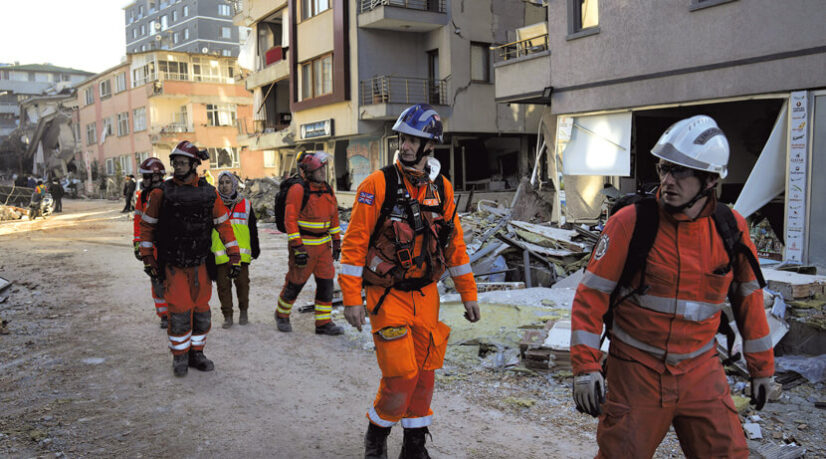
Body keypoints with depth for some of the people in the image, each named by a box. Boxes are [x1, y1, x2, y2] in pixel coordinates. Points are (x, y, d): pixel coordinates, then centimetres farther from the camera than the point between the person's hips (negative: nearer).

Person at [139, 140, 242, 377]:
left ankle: (196, 354, 25)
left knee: (201, 311, 8)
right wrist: (148, 259, 0)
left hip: (199, 264, 2)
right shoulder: (162, 193, -5)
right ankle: (180, 357, 14)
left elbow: (224, 225, 4)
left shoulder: (209, 193, -1)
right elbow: (147, 225, 3)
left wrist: (235, 257, 0)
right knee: (180, 312, -5)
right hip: (172, 265, -2)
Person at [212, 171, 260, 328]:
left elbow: (253, 228, 13)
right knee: (223, 284, 2)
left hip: (241, 253, 0)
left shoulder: (246, 204, 8)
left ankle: (243, 312, 23)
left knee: (242, 282, 6)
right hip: (220, 254, 0)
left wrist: (255, 248, 13)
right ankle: (227, 316, 11)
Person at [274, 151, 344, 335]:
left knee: (326, 282, 4)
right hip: (304, 245, -6)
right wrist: (297, 247, -21)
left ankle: (324, 323, 12)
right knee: (295, 283, 5)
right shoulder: (298, 190, -15)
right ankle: (281, 315, 29)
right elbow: (290, 220, -18)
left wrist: (336, 241, 14)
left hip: (324, 245, 6)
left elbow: (334, 217, 16)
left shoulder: (327, 190, 7)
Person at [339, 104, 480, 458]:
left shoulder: (442, 188, 4)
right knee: (401, 374, -7)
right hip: (387, 295, -4)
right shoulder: (378, 184, -11)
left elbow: (454, 243, 10)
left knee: (424, 372, 10)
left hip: (426, 295, 5)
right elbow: (354, 242, -11)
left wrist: (468, 294, 11)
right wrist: (351, 298, -15)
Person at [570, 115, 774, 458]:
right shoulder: (629, 223, -14)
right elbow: (592, 294, -12)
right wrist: (585, 365, -17)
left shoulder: (732, 229, -2)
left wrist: (761, 365, 16)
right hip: (636, 370, -3)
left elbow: (748, 297, 11)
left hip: (700, 372, 3)